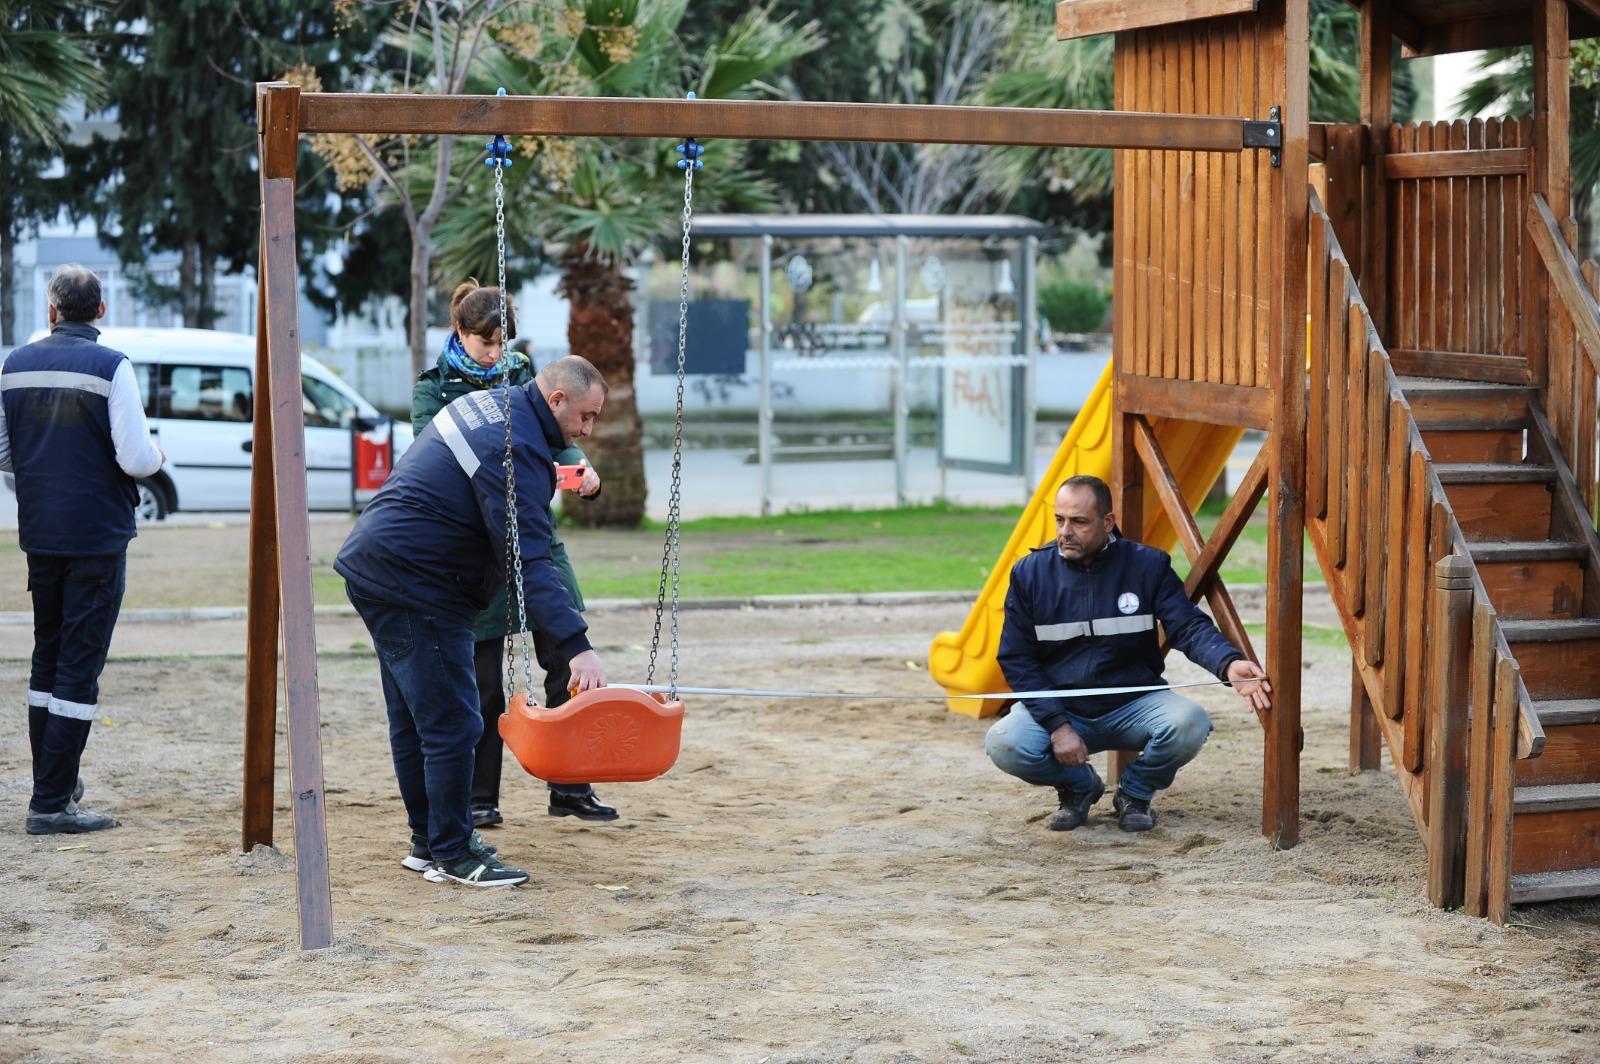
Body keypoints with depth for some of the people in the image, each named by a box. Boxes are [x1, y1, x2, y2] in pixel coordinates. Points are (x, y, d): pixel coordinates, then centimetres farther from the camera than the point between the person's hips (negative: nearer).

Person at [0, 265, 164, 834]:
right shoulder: (110, 367, -12)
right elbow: (137, 459, -18)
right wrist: (156, 456, 5)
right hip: (97, 536, -5)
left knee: (47, 659, 18)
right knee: (79, 666, -2)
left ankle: (54, 781, 26)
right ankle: (52, 803, -4)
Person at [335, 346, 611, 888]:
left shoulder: (489, 402, 11)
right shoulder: (517, 451, -21)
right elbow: (530, 560, -29)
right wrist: (576, 646, -34)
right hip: (414, 586, -11)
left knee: (414, 720, 17)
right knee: (452, 725, -7)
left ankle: (430, 840, 26)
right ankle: (451, 854, 0)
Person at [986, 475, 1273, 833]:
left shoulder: (1147, 565, -5)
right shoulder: (1030, 572, -4)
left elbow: (1190, 627, -14)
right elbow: (1017, 659, -3)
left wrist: (1229, 664, -37)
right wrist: (1057, 724, -16)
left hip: (1134, 707, 0)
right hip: (1060, 707, 0)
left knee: (1189, 724, -32)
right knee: (1003, 744, -30)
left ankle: (1135, 793, 3)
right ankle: (1080, 786, 5)